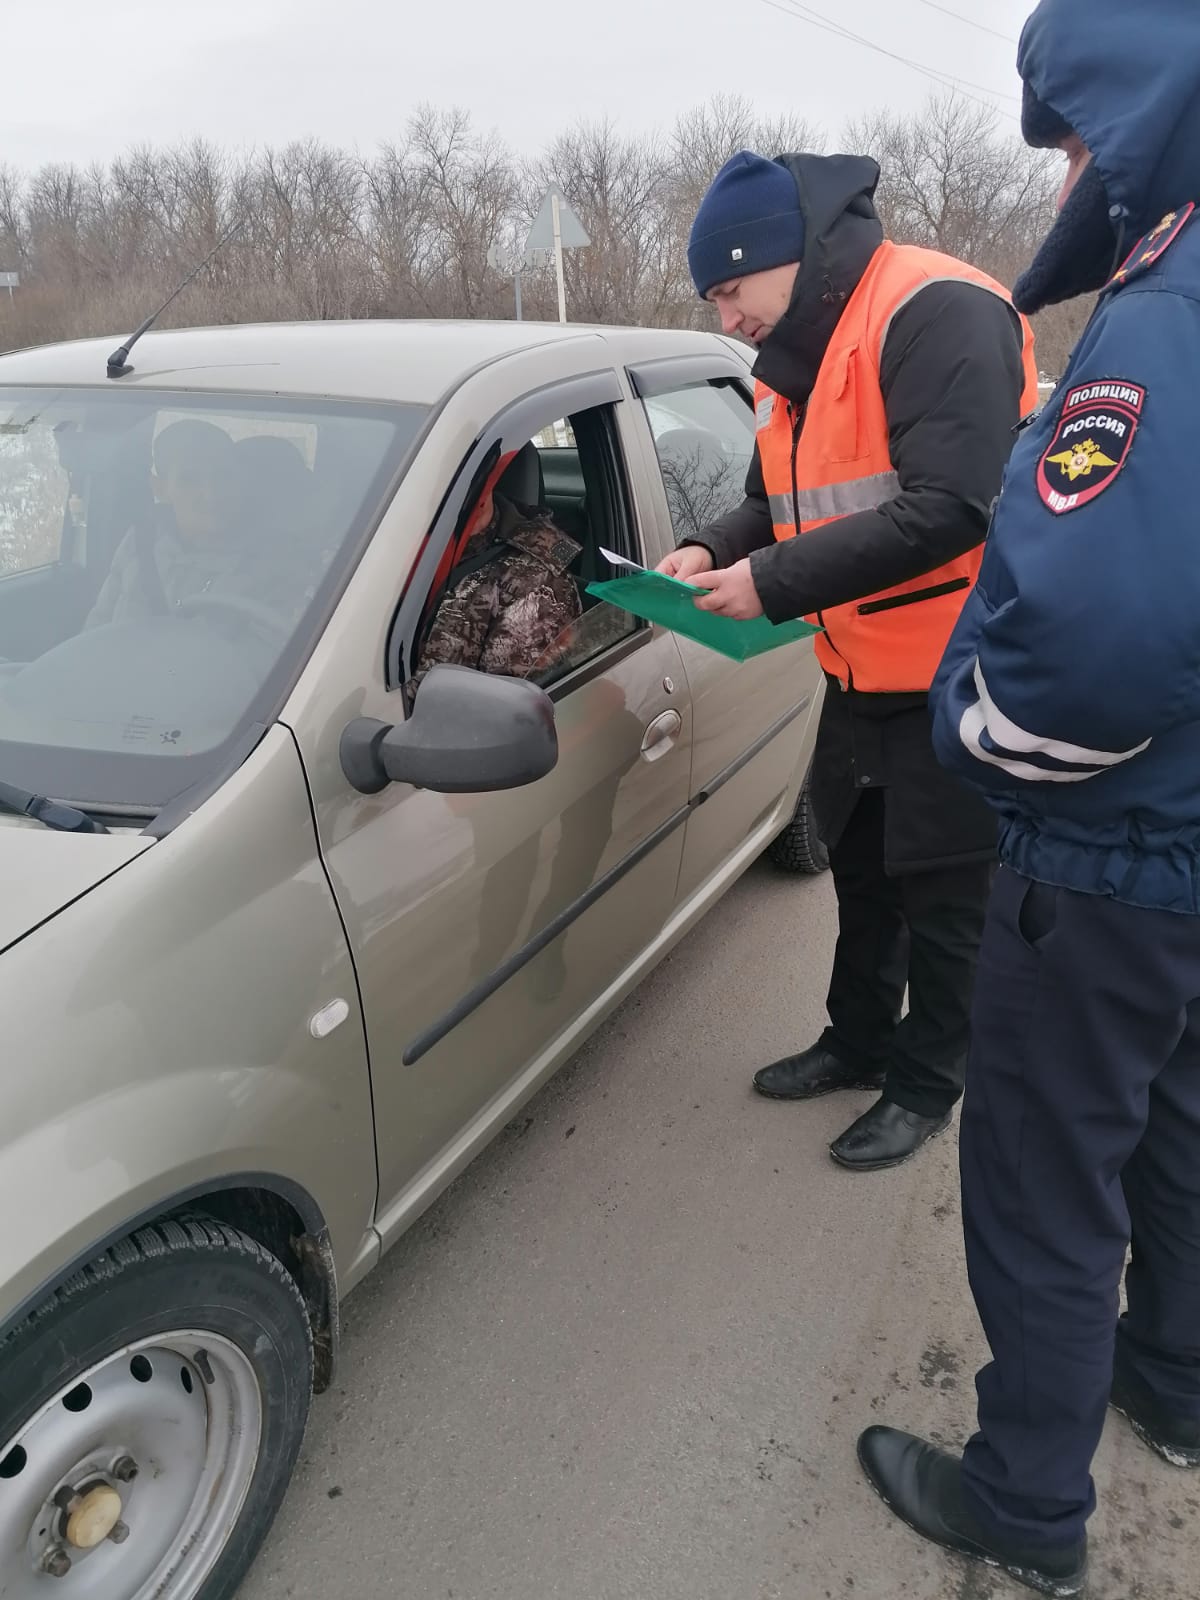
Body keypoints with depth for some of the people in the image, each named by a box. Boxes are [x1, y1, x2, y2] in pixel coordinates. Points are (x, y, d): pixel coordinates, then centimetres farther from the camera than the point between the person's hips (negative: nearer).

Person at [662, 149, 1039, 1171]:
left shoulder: (935, 315, -19)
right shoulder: (799, 360, 10)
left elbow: (951, 506, -30)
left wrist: (776, 582, -28)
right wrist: (713, 551, -6)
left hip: (956, 674, -9)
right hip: (862, 671, 9)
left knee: (943, 895, 6)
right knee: (861, 869, 19)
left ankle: (928, 1085, 25)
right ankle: (859, 1043, 39)